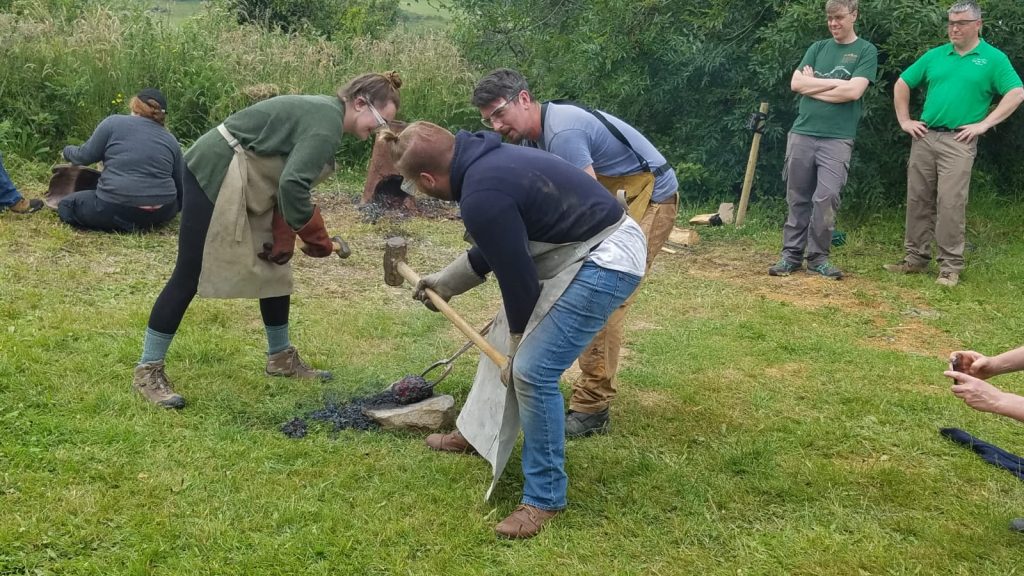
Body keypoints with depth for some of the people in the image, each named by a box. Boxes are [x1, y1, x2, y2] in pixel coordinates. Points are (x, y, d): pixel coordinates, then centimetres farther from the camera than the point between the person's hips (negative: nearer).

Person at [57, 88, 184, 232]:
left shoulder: (114, 122, 1)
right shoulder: (171, 141, 10)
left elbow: (84, 156, 6)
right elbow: (180, 188, 16)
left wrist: (67, 151, 29)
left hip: (115, 209, -4)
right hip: (161, 214, 5)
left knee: (66, 206, 15)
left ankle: (120, 225, -1)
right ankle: (148, 222, 10)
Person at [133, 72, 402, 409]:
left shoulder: (323, 114, 12)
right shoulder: (328, 121, -19)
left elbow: (288, 180, 11)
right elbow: (293, 185, -29)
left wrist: (284, 236, 1)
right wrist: (316, 236, -15)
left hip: (246, 185, 11)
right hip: (215, 176, -11)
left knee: (274, 268, 14)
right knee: (190, 275, -6)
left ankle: (281, 357, 26)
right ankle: (148, 370, 3)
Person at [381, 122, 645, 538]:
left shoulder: (482, 197, -24)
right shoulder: (484, 162, 7)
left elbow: (516, 280, -16)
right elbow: (492, 251, 22)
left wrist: (516, 356, -2)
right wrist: (443, 283, 35)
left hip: (605, 263, -11)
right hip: (589, 247, 11)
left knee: (533, 371, -13)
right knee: (506, 334, 22)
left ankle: (544, 497, 3)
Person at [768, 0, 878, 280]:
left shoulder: (866, 51, 4)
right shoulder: (818, 48, 14)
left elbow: (853, 92, -10)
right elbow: (796, 83, 2)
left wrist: (813, 86, -2)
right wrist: (835, 82, -5)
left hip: (837, 138, -3)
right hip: (802, 133, 3)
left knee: (826, 198, -10)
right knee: (797, 199, 5)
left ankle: (818, 257, 3)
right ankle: (791, 255, 12)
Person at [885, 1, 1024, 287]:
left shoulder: (993, 58, 1)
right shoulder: (934, 55, 12)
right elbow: (901, 84, 19)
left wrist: (984, 124, -13)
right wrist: (904, 121, 10)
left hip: (958, 141, -4)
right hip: (923, 137, 4)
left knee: (951, 204, -9)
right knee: (918, 200, 7)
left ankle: (950, 267, -2)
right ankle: (915, 258, 17)